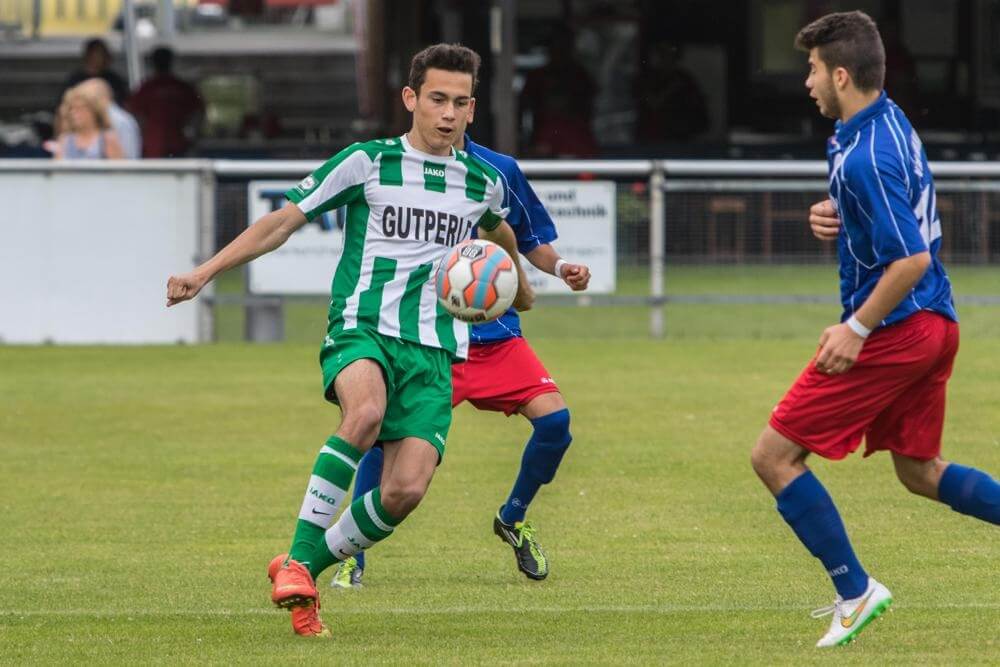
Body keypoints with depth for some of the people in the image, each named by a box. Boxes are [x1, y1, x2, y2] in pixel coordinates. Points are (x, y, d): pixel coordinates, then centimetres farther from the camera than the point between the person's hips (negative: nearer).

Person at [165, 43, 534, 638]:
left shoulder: (484, 183, 13)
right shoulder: (367, 163, 2)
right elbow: (284, 221, 3)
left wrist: (520, 288, 54)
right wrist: (204, 273, -4)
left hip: (434, 350, 3)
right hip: (361, 329, -3)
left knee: (407, 490, -17)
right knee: (367, 413, -38)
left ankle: (308, 567, 6)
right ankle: (298, 557, -27)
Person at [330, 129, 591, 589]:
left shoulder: (500, 171, 4)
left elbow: (532, 242, 17)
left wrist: (561, 268, -4)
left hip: (495, 333, 3)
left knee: (554, 418, -14)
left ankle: (513, 519, 15)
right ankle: (352, 560, -7)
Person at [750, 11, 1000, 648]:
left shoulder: (866, 156, -23)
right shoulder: (890, 121, 9)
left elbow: (911, 259, -27)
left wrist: (857, 329, -19)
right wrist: (834, 219, 4)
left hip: (893, 331, -10)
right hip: (935, 325, 10)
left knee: (775, 456, -2)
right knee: (920, 471, 22)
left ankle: (855, 591, 0)